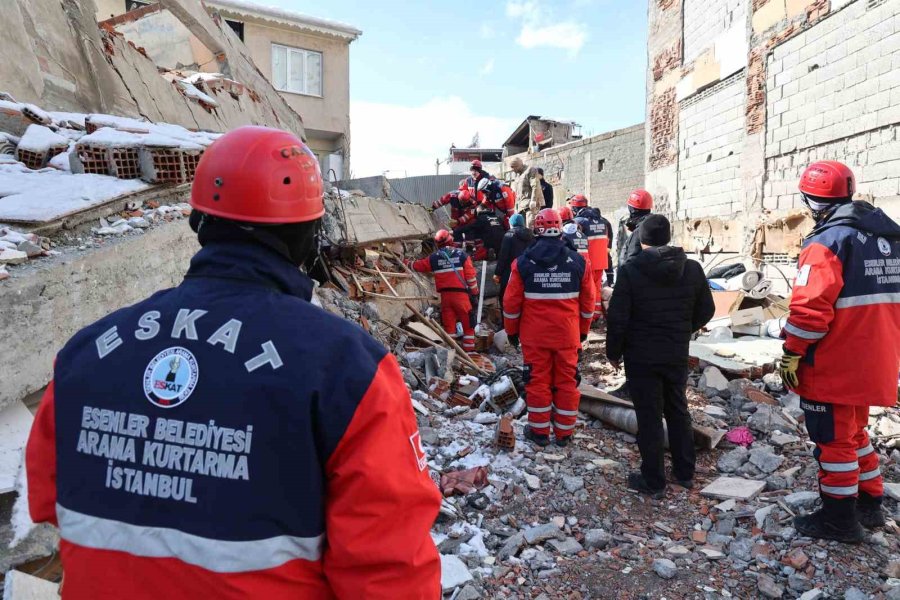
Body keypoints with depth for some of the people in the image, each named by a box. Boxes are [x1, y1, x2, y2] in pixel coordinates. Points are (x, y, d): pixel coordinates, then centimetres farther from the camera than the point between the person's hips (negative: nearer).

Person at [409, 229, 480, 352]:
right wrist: (474, 292, 10)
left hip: (445, 295, 2)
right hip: (461, 294, -2)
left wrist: (408, 263, 41)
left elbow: (418, 265, 20)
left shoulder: (434, 257, 5)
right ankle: (469, 350, 7)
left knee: (448, 324, 10)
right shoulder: (461, 254, -1)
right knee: (468, 324, 6)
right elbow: (471, 275, -2)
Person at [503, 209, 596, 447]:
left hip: (534, 335, -1)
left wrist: (512, 331, 10)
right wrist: (583, 330, 18)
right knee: (566, 381, 9)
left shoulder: (523, 262, -6)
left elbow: (511, 302, -3)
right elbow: (588, 301, 6)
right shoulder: (578, 261, -1)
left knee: (538, 380, 8)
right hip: (568, 335, 1)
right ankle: (564, 433, 18)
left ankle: (539, 431, 17)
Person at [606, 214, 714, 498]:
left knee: (648, 417, 5)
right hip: (677, 355, 4)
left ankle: (653, 481, 16)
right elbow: (706, 311, 7)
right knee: (678, 411, 19)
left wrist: (613, 352, -1)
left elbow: (617, 318, -15)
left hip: (641, 357, -4)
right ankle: (685, 473, 31)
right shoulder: (692, 269, -2)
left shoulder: (630, 271, -15)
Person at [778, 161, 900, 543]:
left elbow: (810, 309, -23)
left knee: (834, 439, 4)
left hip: (832, 367, -8)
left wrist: (791, 354, -13)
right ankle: (869, 504, 34)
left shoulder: (827, 242, -18)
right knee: (854, 431, 23)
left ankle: (839, 519, 16)